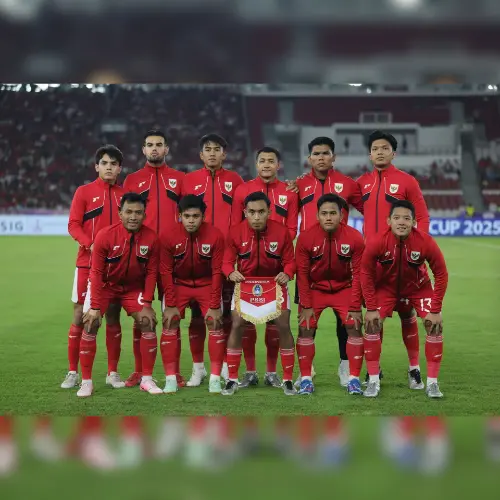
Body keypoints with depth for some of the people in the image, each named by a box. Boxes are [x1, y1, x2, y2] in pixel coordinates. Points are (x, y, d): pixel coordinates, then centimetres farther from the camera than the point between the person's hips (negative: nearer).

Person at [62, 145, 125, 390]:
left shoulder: (124, 195, 9)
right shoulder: (84, 192, 2)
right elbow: (73, 225, -4)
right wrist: (91, 245, -19)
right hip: (87, 263, -2)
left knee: (113, 316, 5)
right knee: (80, 315, -1)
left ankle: (113, 373, 12)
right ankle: (72, 372, 6)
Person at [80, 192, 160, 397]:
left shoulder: (151, 238, -17)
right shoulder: (105, 235, -24)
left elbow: (151, 272, -6)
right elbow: (96, 272, -18)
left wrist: (147, 303, -12)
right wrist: (95, 307, -21)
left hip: (134, 287, 2)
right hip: (105, 285, -2)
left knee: (148, 322, -10)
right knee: (90, 324, -15)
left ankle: (147, 379, 3)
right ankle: (86, 382, -5)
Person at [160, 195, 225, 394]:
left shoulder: (215, 236, -21)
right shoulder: (169, 237, -20)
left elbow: (217, 272, -14)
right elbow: (166, 272, -12)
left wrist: (214, 306, -14)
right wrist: (170, 305, -13)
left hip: (206, 284, 0)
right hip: (178, 283, 0)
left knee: (215, 323, -10)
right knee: (169, 324, -10)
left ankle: (215, 378, -3)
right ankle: (170, 379, -4)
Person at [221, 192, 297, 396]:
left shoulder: (281, 232, -14)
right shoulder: (235, 232, -14)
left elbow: (290, 261, -6)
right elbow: (227, 261, -6)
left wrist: (287, 273, -27)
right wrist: (231, 272, -27)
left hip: (275, 283, 0)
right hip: (245, 283, 0)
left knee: (283, 326, -5)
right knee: (237, 325, -6)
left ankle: (288, 380, 6)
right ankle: (232, 380, 4)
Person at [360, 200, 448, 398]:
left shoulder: (426, 242, -30)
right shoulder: (377, 242, -30)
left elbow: (441, 275, -17)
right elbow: (366, 274, -15)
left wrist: (435, 310, -18)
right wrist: (371, 308, -16)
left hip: (418, 287, 0)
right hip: (385, 287, 0)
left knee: (435, 326, -12)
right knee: (372, 324, -15)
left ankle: (432, 382, -1)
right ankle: (373, 381, -3)